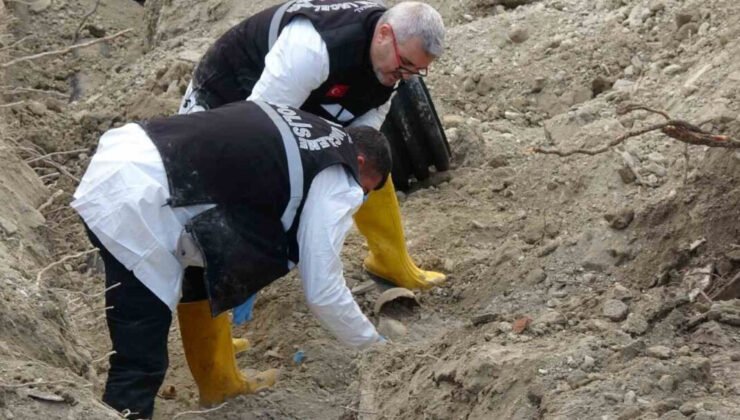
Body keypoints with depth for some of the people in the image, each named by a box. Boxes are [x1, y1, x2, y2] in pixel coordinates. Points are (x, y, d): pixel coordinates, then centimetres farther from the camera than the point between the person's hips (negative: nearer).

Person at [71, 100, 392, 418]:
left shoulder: (305, 129, 24)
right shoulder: (336, 183, 0)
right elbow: (323, 291, 2)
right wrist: (374, 345, 19)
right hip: (134, 206, -10)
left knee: (203, 276, 30)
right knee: (141, 362, -4)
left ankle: (219, 382, 46)